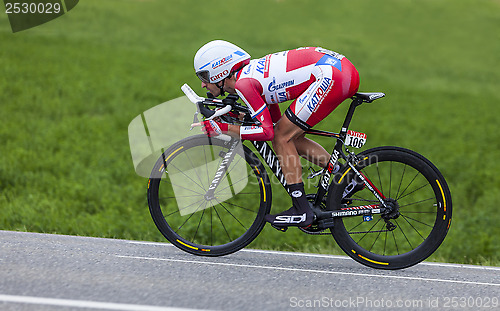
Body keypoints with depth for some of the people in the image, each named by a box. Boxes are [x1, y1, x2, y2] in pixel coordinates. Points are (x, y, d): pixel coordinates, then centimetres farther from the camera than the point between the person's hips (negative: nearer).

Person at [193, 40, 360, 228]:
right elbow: (275, 121, 27)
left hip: (332, 75, -10)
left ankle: (301, 211, 0)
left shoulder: (243, 83, -9)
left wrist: (223, 129, -8)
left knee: (282, 139, -3)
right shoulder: (250, 72, 19)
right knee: (292, 138, 16)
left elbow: (267, 132, -13)